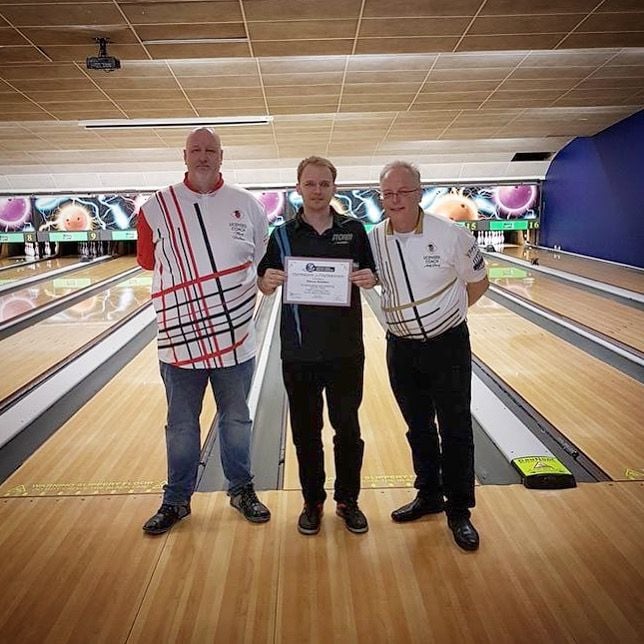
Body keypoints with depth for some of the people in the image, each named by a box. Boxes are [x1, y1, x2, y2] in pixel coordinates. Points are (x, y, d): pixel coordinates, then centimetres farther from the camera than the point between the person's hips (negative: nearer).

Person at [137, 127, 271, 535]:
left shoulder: (247, 205, 0)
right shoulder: (157, 207, -2)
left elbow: (264, 258, 10)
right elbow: (149, 261, 9)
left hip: (235, 338, 1)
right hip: (180, 340, 0)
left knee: (236, 421, 16)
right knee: (181, 426, 13)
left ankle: (242, 490, 35)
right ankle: (177, 500, 31)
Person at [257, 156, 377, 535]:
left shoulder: (353, 230, 2)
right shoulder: (283, 234, 2)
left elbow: (372, 277, 7)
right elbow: (265, 287, 5)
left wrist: (369, 279, -16)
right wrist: (268, 281, -19)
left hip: (345, 350, 0)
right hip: (299, 352, 0)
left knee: (348, 428, 10)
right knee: (306, 431, 11)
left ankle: (348, 500, 30)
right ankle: (313, 502, 29)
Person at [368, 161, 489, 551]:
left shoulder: (451, 235, -14)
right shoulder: (373, 241, -6)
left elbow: (478, 282, 1)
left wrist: (445, 313, 7)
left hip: (448, 345, -3)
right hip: (401, 348, 3)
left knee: (456, 429, 7)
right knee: (419, 428, 16)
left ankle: (459, 510, 23)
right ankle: (429, 496, 35)